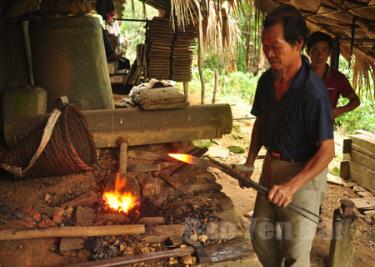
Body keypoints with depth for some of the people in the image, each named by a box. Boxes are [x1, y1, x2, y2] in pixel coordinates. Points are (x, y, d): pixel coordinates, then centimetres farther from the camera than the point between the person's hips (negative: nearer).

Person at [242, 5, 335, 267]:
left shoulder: (312, 92, -25)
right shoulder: (266, 81, -3)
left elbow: (327, 150, -23)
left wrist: (292, 186, -31)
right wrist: (250, 162, 4)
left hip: (304, 172, -7)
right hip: (271, 166, 7)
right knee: (260, 234, 18)